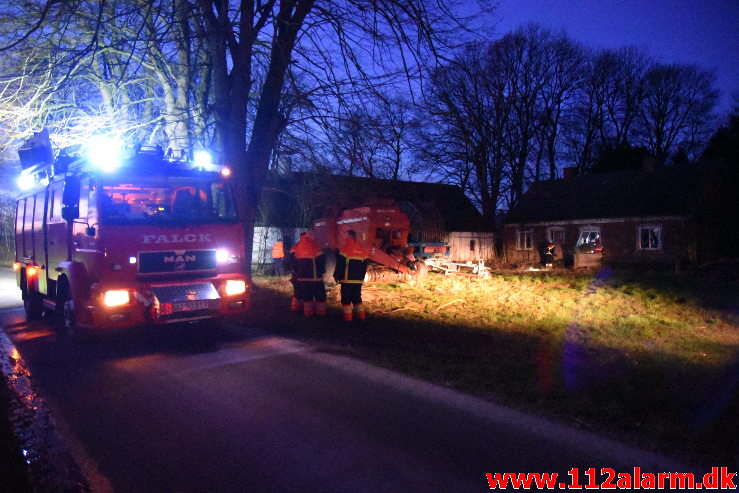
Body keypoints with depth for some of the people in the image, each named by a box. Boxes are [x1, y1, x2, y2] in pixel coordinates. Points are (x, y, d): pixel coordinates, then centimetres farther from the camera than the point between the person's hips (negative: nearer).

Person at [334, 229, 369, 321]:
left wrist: (336, 276, 0)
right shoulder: (362, 250, 11)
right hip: (359, 280, 6)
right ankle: (361, 315, 13)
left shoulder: (345, 248, -10)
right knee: (357, 298, 15)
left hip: (347, 280, -6)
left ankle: (347, 317, -1)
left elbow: (339, 264, -9)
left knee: (346, 299, 0)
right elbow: (365, 266, 16)